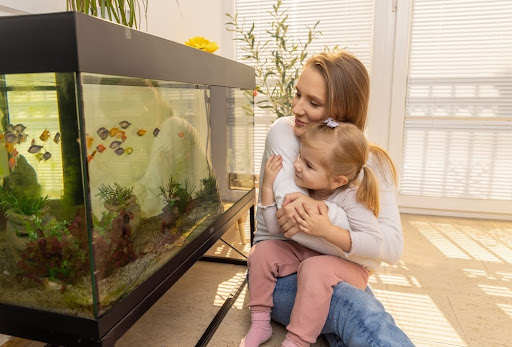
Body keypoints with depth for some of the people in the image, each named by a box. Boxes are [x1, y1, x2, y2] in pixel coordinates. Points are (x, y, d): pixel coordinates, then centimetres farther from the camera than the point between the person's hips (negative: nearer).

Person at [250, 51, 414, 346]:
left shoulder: (369, 162, -5)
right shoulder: (283, 131, -11)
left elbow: (393, 248, -17)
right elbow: (291, 219, -20)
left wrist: (325, 210, -32)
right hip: (279, 270, -3)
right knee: (366, 318, -30)